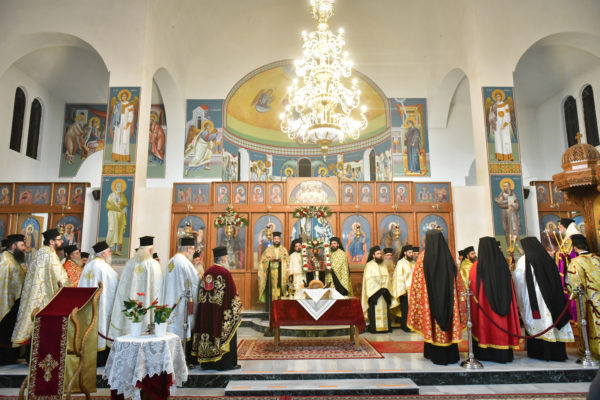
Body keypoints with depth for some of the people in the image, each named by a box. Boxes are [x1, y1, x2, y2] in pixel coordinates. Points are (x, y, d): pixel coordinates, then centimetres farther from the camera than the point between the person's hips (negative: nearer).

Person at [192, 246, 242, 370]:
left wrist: (209, 303, 18)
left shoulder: (207, 272, 5)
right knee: (225, 334, 4)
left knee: (209, 332, 14)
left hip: (206, 311, 7)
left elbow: (202, 293, 11)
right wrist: (237, 307, 0)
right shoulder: (225, 273, -16)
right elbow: (233, 294, -13)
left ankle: (207, 362, 22)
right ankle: (227, 363, 10)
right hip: (222, 312, -7)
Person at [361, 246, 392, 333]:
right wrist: (379, 289, -13)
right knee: (374, 310, -6)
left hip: (384, 292, 5)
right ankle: (374, 328, -3)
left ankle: (385, 327, 6)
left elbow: (387, 277, 8)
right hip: (374, 292, -5)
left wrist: (385, 288, -8)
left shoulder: (383, 265, 14)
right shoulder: (369, 265, -2)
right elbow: (369, 279, -9)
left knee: (384, 309, 3)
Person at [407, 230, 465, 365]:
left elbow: (417, 281, -7)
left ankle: (437, 355, 11)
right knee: (448, 322, 12)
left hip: (430, 297, -3)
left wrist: (416, 300, 2)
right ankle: (451, 355, 20)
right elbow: (457, 280, 6)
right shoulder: (448, 256, 2)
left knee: (434, 325, 5)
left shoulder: (424, 256, -8)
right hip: (448, 297, 3)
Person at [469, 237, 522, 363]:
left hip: (484, 305, -2)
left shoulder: (477, 266, -8)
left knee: (485, 326, 6)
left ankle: (485, 353, 10)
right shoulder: (503, 264, -2)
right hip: (502, 305, 2)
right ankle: (503, 353, 17)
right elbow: (510, 288, 5)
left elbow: (472, 288, -2)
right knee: (501, 324, 11)